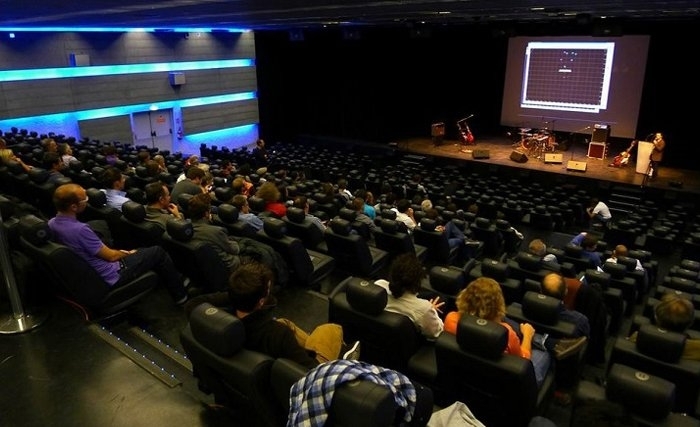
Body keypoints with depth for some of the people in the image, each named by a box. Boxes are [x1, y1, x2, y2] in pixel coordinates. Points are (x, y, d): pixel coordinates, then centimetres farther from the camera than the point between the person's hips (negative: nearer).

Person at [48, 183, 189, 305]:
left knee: (143, 250, 24)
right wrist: (128, 253, 1)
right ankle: (180, 293, 20)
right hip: (111, 276, -9)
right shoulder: (79, 229, -32)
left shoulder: (52, 223, -3)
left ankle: (174, 280, 34)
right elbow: (111, 256, -20)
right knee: (158, 252, 4)